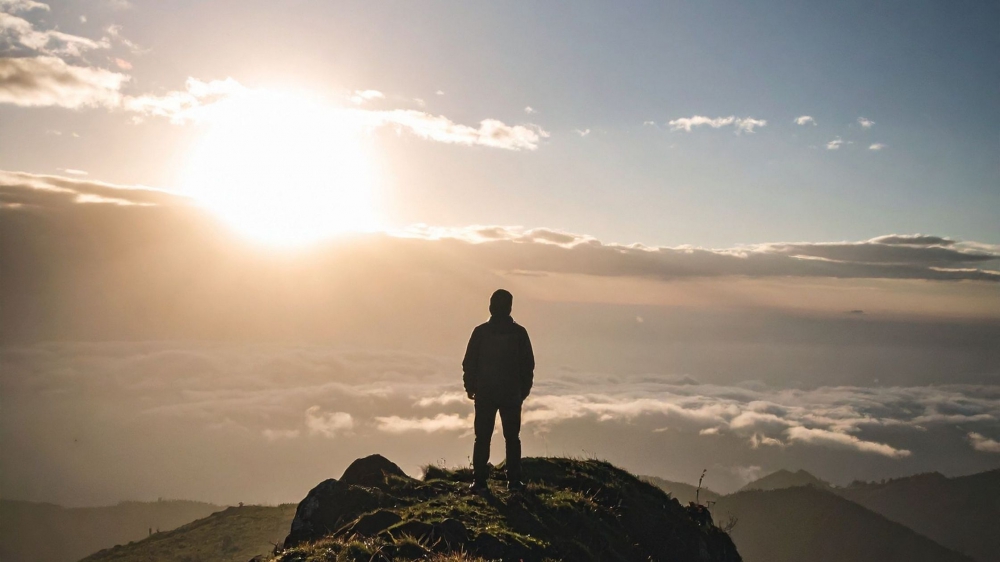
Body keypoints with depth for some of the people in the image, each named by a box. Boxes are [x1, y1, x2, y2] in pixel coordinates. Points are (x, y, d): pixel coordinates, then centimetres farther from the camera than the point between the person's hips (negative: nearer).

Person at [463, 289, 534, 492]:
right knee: (512, 438, 10)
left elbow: (469, 363, -3)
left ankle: (480, 481, 5)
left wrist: (470, 387, 10)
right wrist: (524, 389, 11)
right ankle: (514, 481, 10)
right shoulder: (519, 332, -4)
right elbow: (528, 364, 1)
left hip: (484, 394, 0)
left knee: (482, 438, 6)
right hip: (512, 394, 1)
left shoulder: (480, 331, -5)